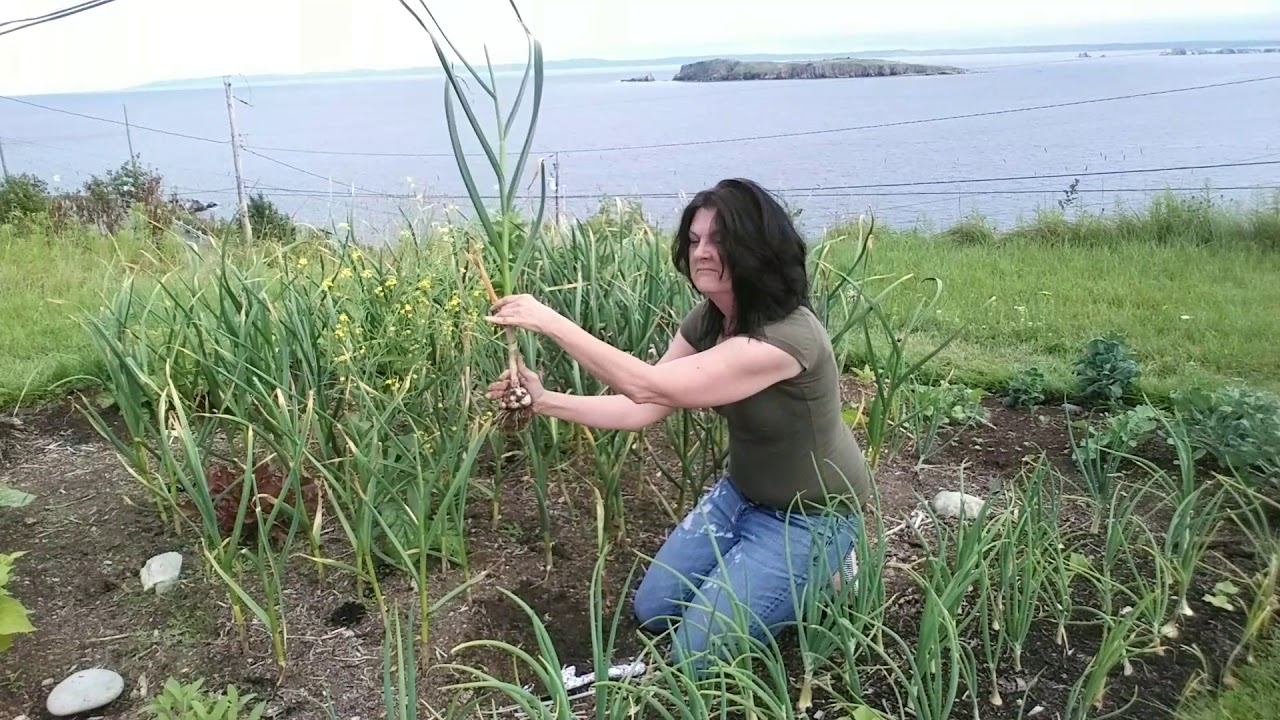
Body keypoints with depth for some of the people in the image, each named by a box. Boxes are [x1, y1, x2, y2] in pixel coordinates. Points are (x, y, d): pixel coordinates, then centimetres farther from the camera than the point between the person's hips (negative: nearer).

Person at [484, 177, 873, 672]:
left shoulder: (785, 337, -34)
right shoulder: (705, 321, -6)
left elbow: (648, 386, -36)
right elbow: (643, 410, -8)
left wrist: (550, 322, -34)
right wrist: (544, 401, -18)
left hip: (808, 517, -8)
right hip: (741, 494, 8)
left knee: (696, 652, -5)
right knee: (653, 613, 11)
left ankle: (823, 577, 11)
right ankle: (761, 566, 25)